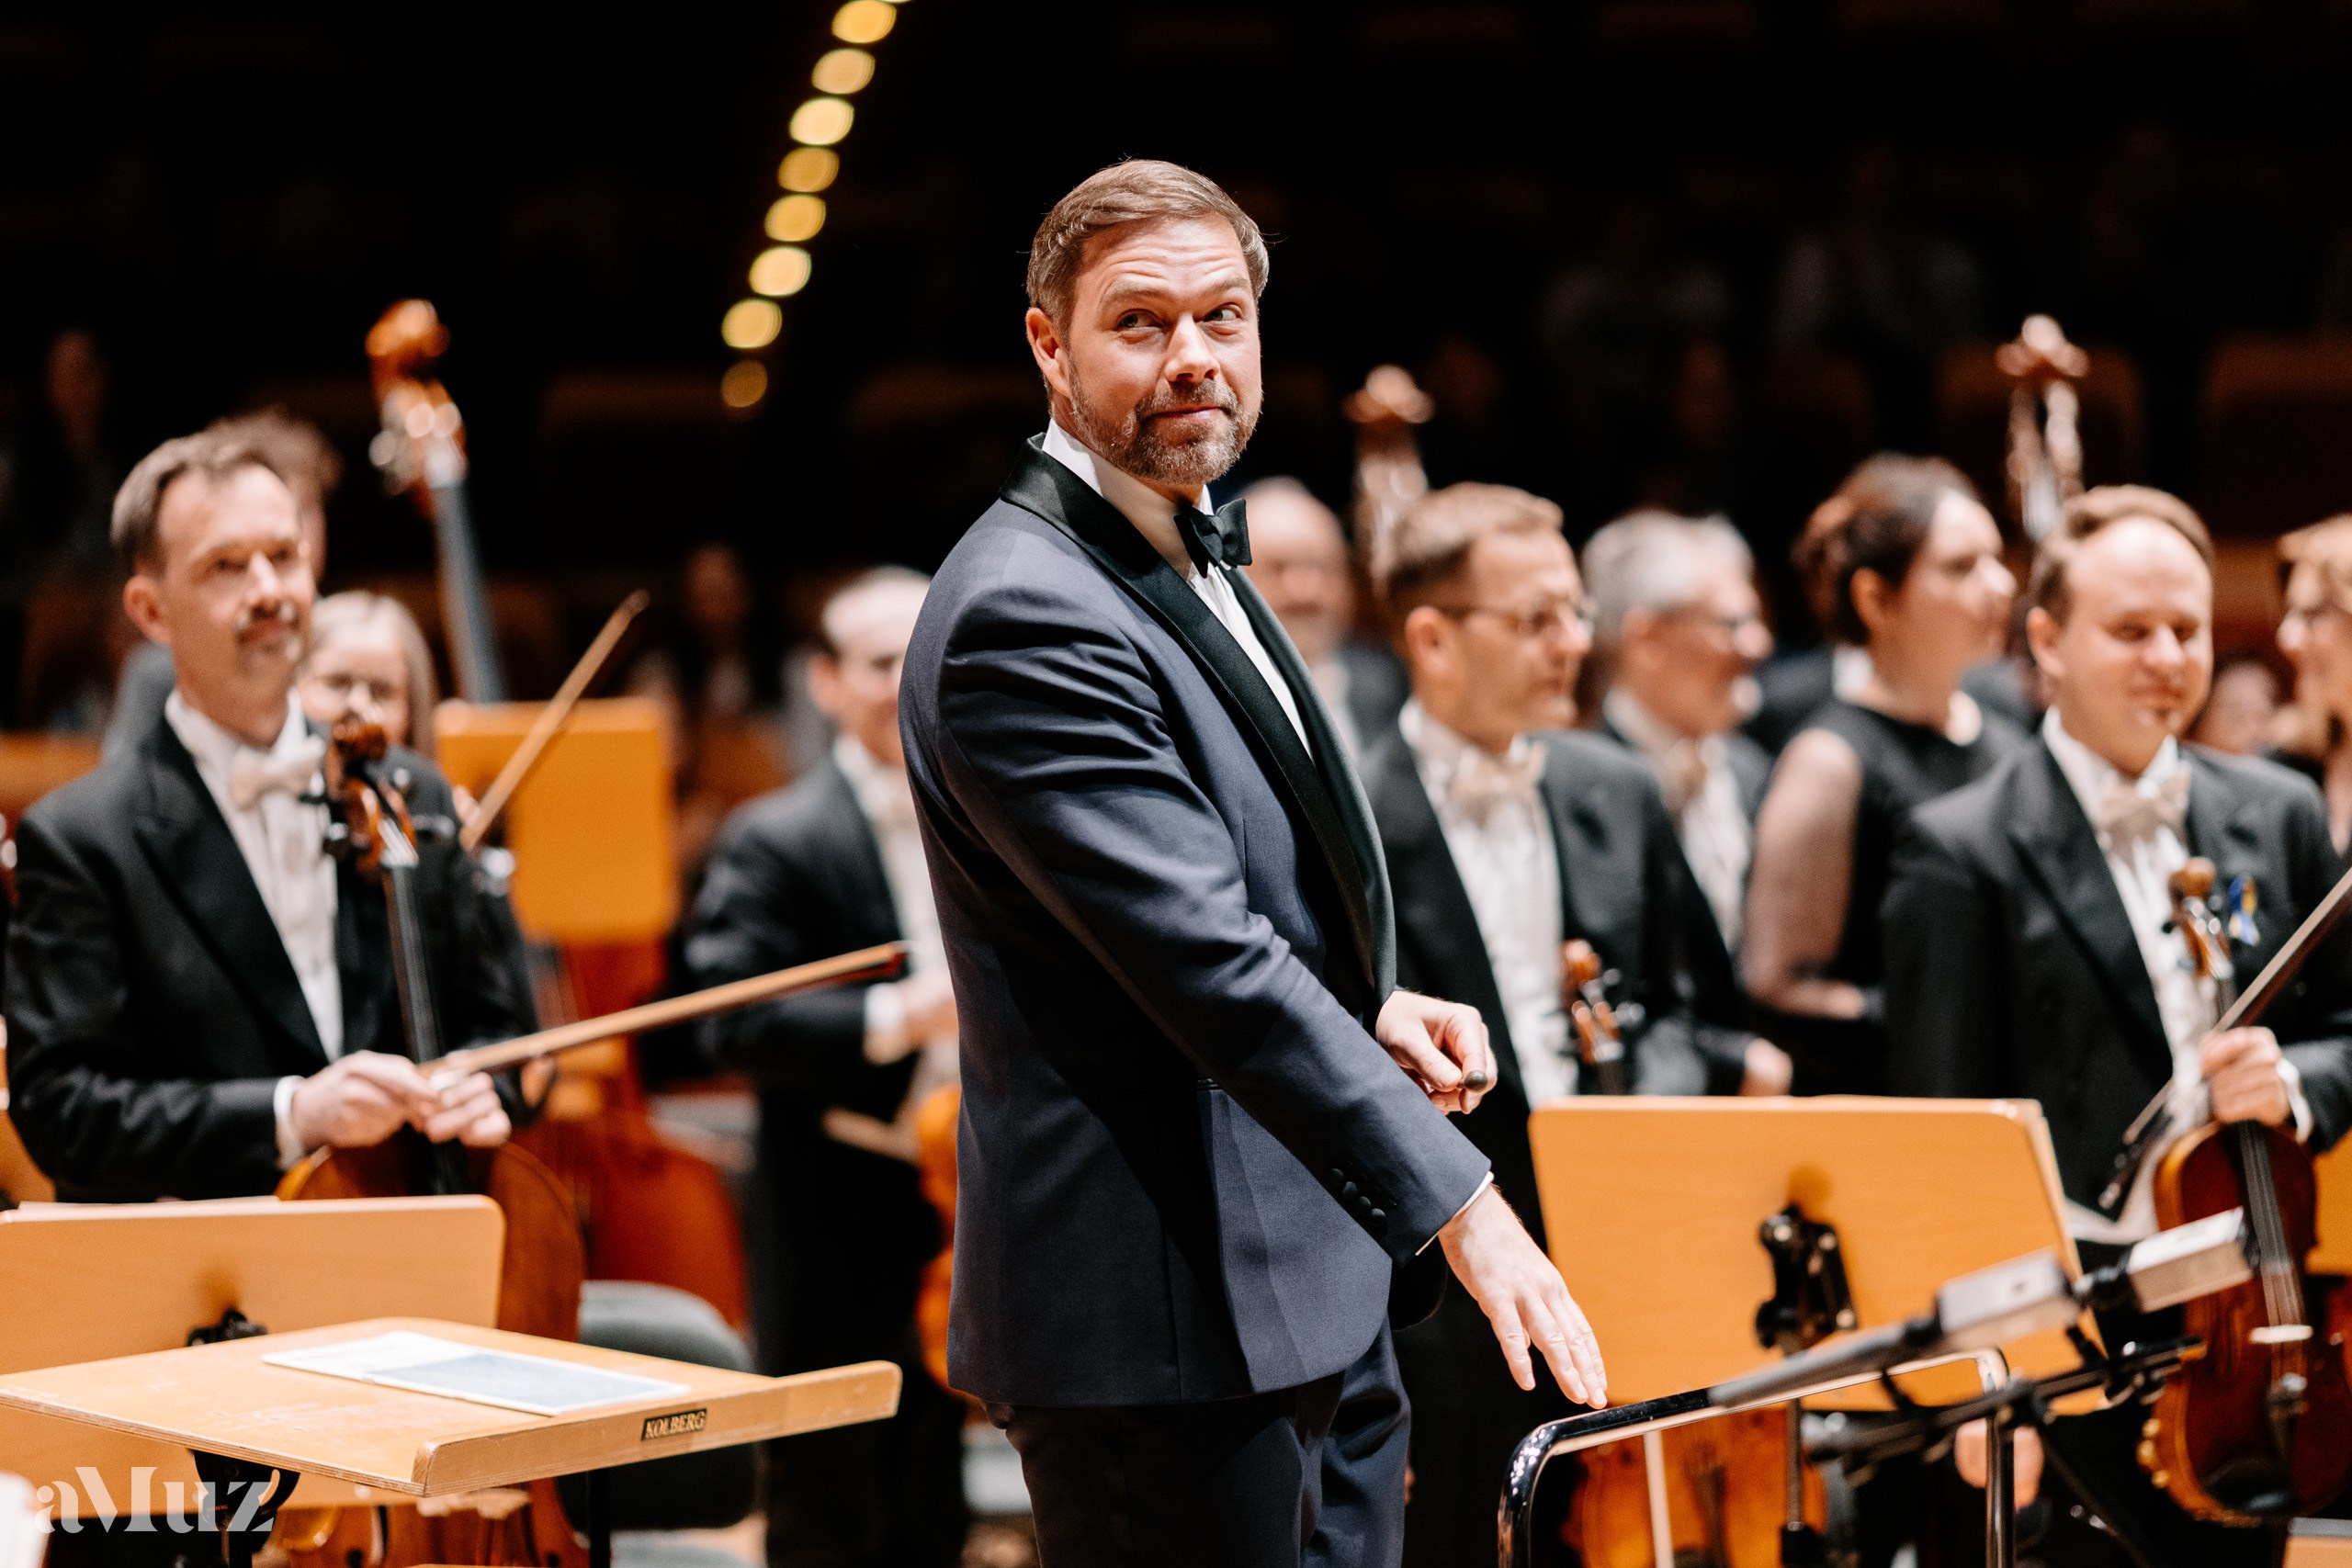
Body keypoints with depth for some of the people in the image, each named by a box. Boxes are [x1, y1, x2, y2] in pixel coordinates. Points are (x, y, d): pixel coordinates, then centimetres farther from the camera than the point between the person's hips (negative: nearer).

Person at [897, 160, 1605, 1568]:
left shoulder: (1196, 554, 14)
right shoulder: (1026, 619, -19)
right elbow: (1208, 961, -26)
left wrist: (1368, 1009, 6)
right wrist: (1457, 1202, -29)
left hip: (1315, 1293, 10)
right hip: (1171, 1322, -10)